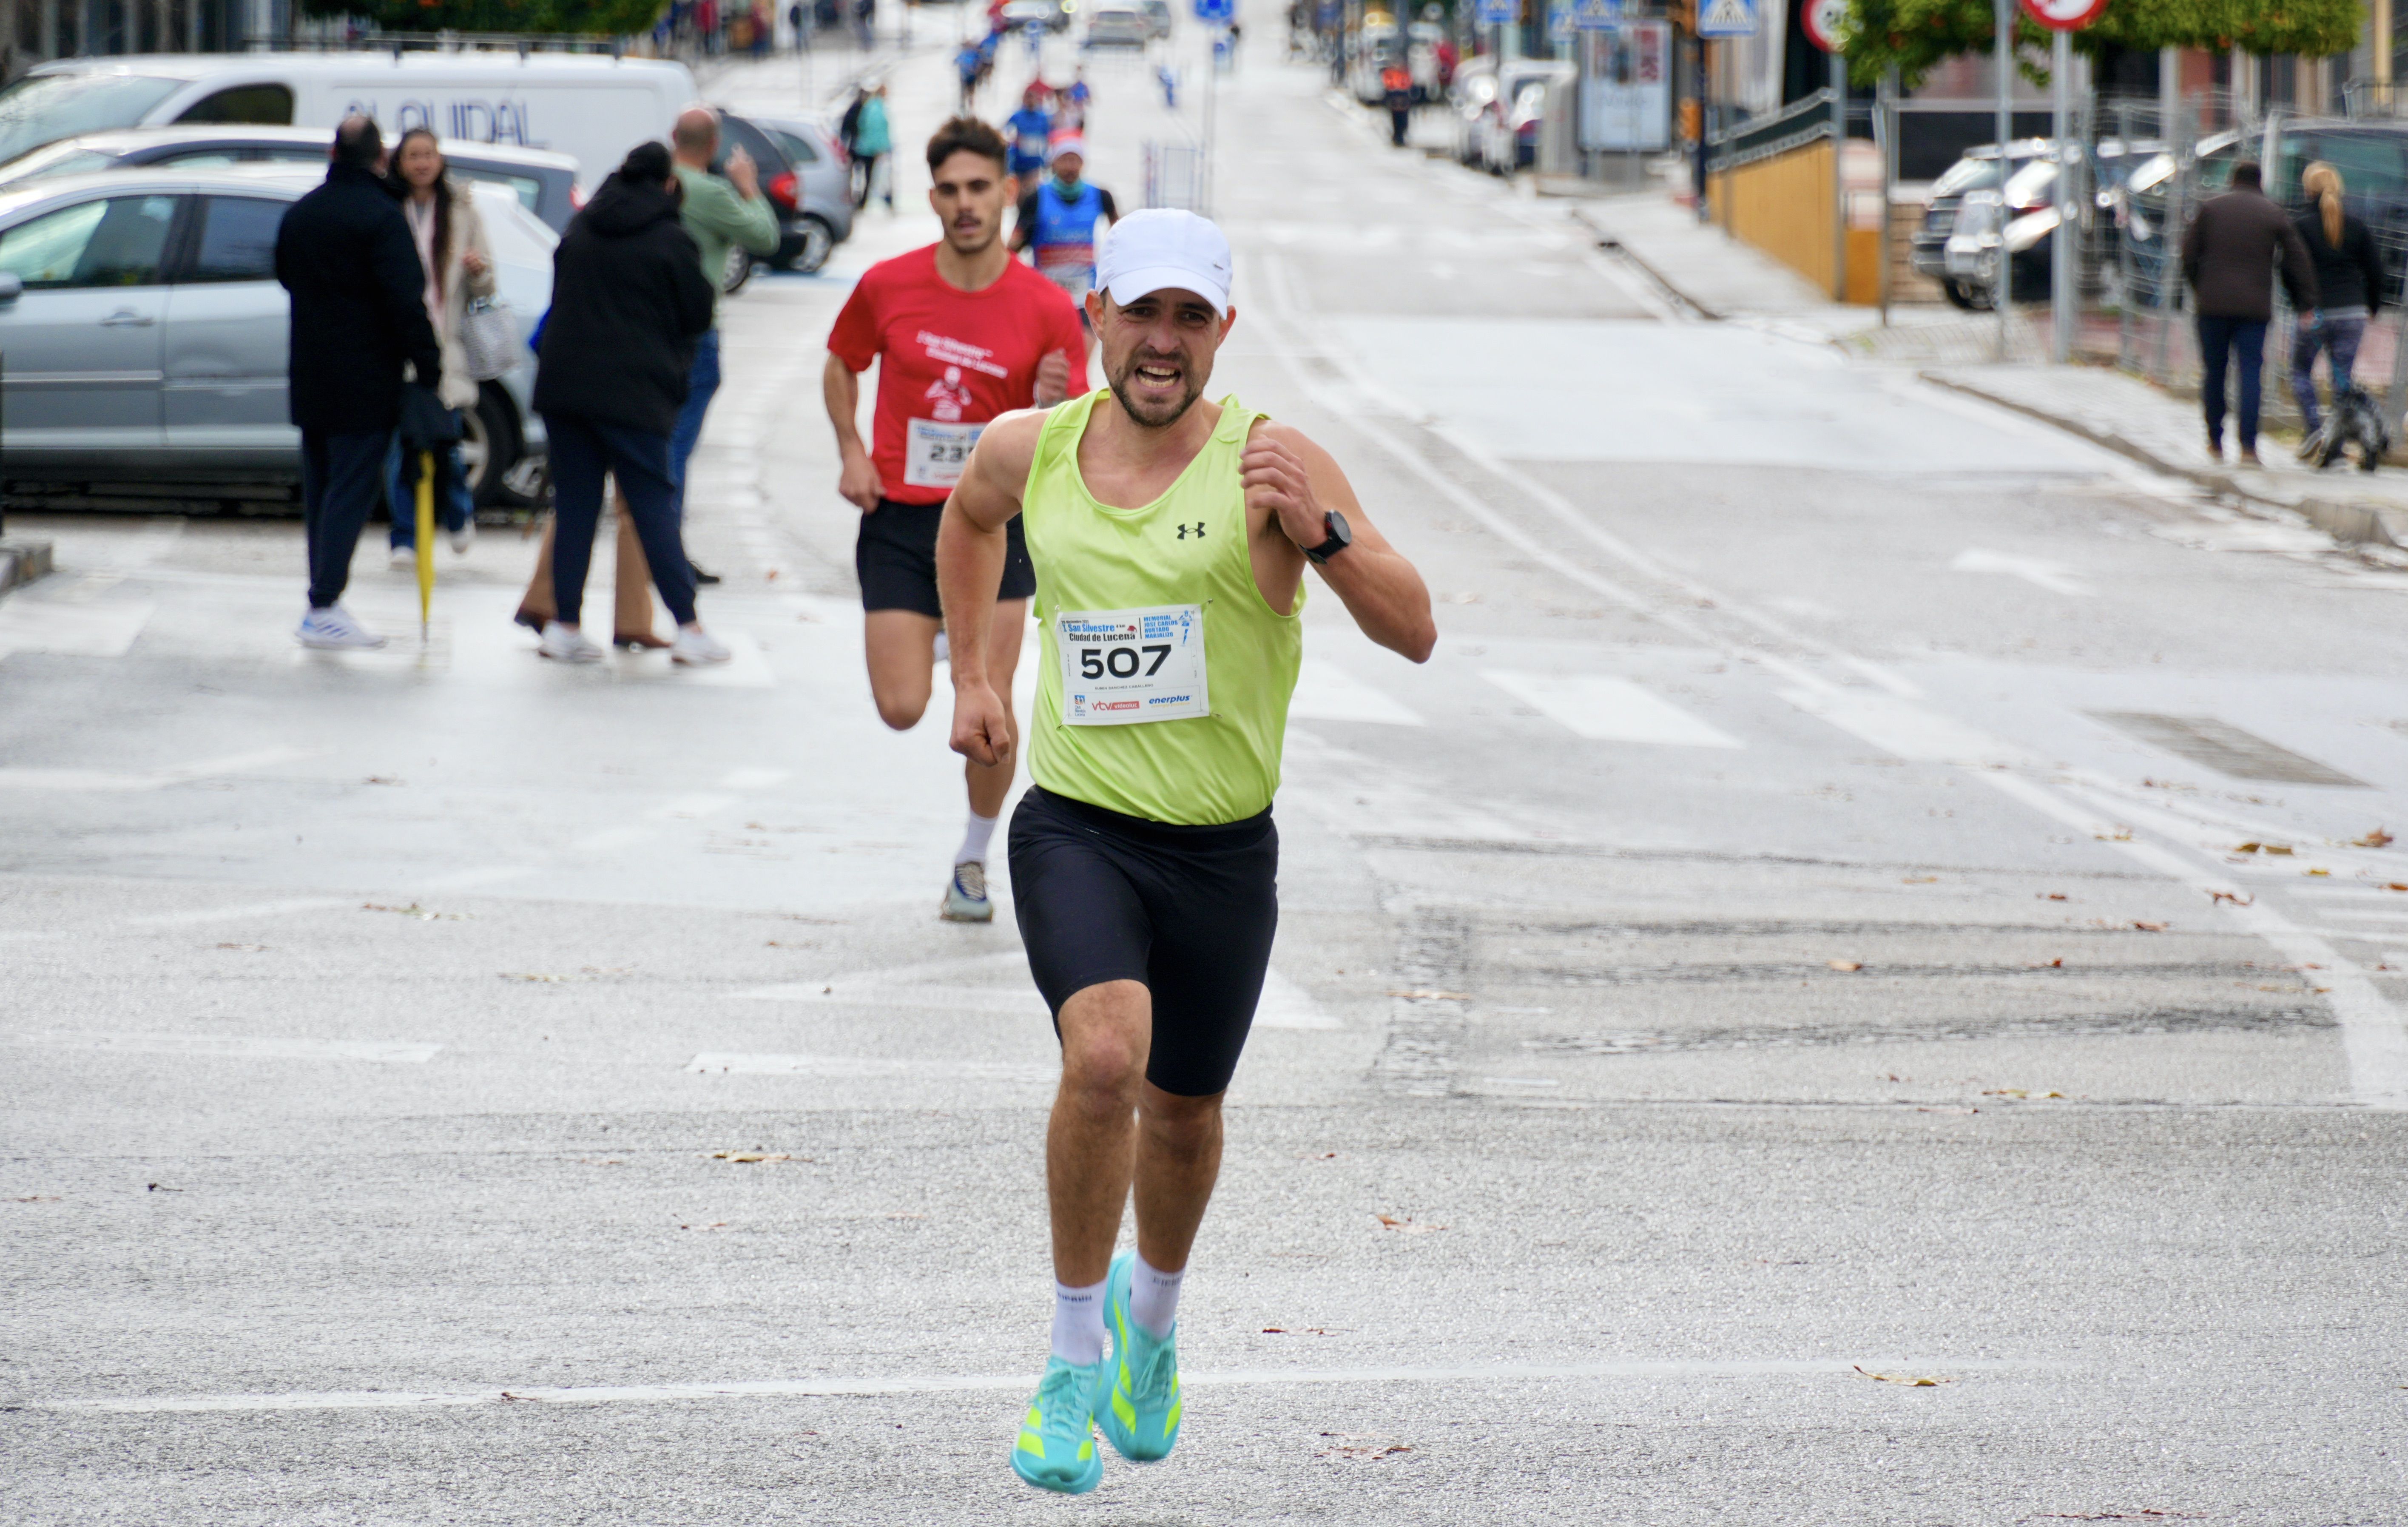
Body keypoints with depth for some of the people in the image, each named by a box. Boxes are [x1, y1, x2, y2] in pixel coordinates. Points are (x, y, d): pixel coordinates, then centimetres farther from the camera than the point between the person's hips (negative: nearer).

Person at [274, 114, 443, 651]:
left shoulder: (300, 214, 9)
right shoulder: (380, 215, -15)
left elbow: (286, 276, 25)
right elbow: (406, 301, -20)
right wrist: (427, 365, -16)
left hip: (311, 379, 7)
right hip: (365, 381, -7)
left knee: (319, 487, 14)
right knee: (352, 487, -6)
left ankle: (324, 600, 16)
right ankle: (324, 608, -11)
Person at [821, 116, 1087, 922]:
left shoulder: (1047, 308, -7)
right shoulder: (887, 287, -5)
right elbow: (842, 365, 15)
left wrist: (1056, 408, -25)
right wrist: (853, 452, 1)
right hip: (899, 522, 1)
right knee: (901, 710, -4)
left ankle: (973, 861, 16)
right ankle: (931, 635, 34)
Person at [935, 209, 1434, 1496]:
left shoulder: (1272, 464, -11)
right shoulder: (1027, 450, -1)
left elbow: (1412, 633, -17)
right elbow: (968, 519, 25)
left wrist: (1321, 533, -32)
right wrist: (971, 678, 20)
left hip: (1224, 849, 0)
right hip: (1075, 823, 0)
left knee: (1183, 1112, 14)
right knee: (1105, 1057, -24)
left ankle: (1150, 1317, 46)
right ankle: (1073, 1365, -9)